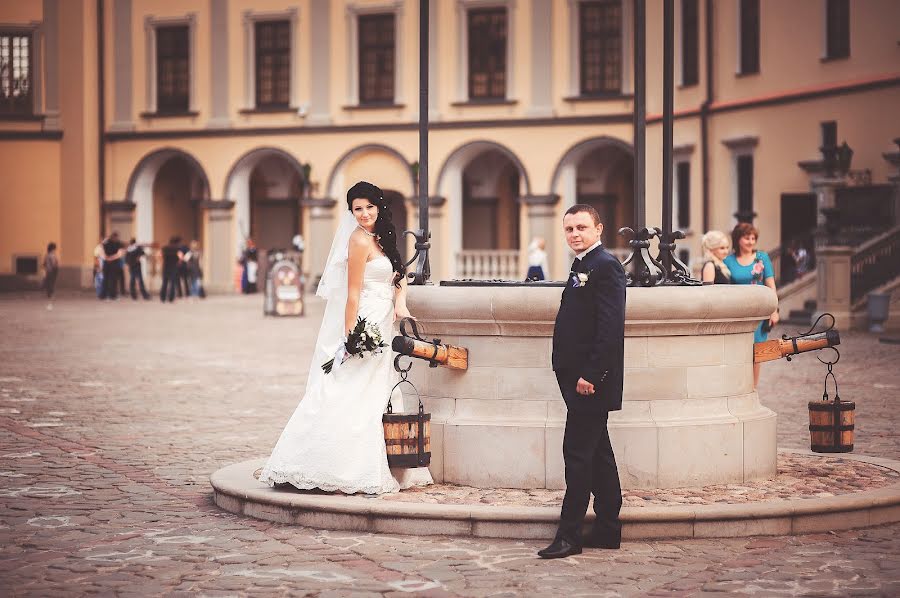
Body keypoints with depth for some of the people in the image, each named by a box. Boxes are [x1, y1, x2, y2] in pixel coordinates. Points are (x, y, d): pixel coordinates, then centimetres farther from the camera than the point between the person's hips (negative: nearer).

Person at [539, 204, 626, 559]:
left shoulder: (605, 266, -13)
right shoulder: (583, 266, 18)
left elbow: (611, 327, -21)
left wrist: (590, 375, -23)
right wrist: (574, 375, 14)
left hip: (591, 379, -10)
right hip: (582, 378, 10)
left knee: (577, 454, -8)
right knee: (597, 454, 13)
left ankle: (569, 536, -4)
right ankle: (607, 530, 19)